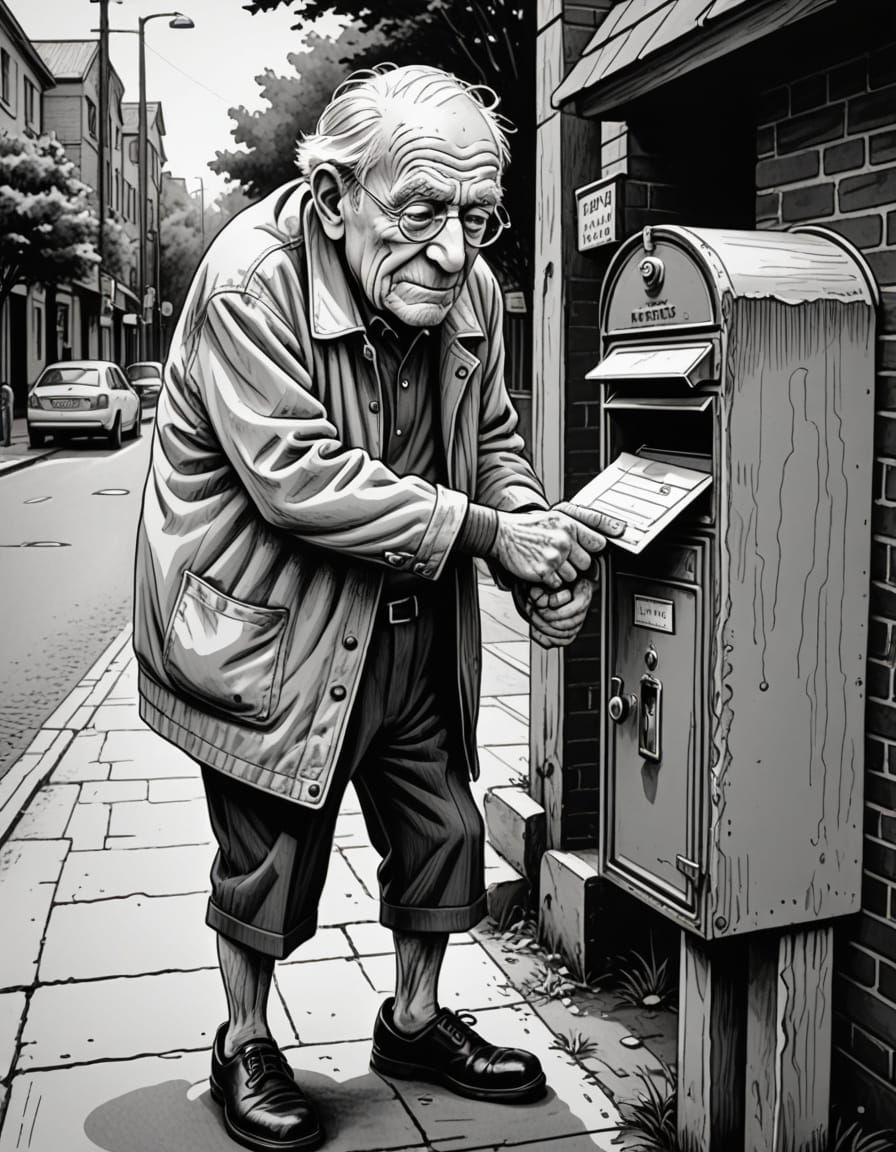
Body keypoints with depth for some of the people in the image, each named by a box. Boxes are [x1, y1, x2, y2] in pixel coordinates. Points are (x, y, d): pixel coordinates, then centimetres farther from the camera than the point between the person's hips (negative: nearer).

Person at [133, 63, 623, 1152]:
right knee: (269, 853, 8)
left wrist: (541, 547, -11)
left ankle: (414, 1020, 39)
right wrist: (490, 531, -30)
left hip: (413, 628, 6)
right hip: (266, 625, -6)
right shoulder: (251, 283, -24)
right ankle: (245, 1043, 34)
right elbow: (301, 481, -31)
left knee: (443, 830, 15)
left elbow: (491, 442, 8)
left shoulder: (469, 290, -5)